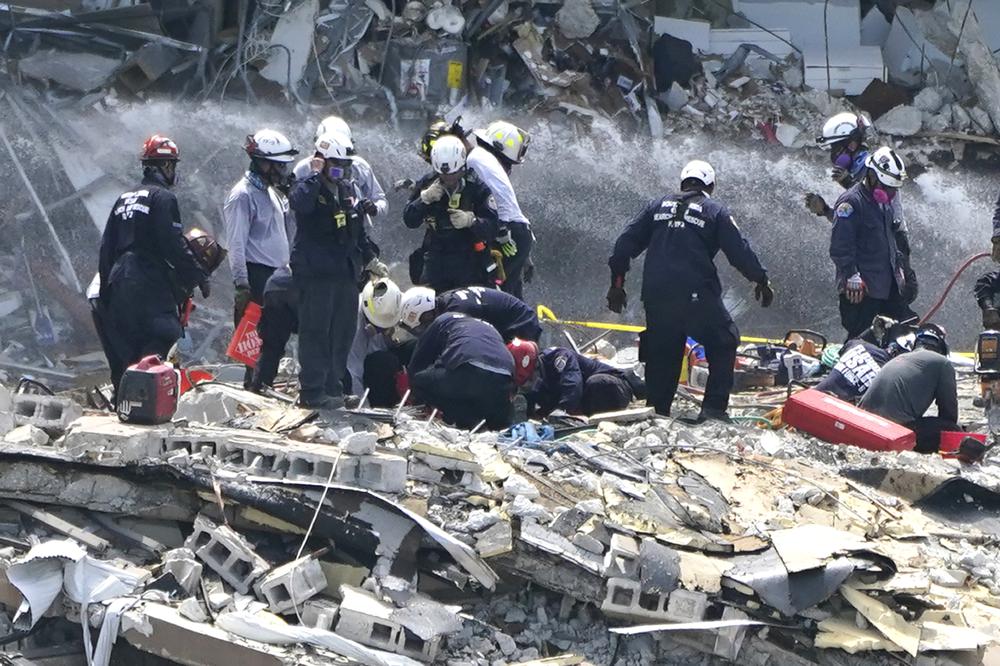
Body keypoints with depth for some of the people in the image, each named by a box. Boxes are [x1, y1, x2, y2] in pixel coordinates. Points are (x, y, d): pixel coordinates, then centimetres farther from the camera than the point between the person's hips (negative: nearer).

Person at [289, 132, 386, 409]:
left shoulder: (348, 189, 16)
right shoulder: (308, 188, -6)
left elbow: (359, 230, 25)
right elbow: (300, 202, -33)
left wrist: (370, 258, 22)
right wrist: (315, 176, -23)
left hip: (346, 272, 8)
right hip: (315, 273, -8)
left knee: (343, 333, 9)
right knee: (316, 332, -7)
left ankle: (333, 387, 17)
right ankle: (312, 391, -6)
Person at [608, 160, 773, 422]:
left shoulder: (658, 206, 16)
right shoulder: (715, 211, 5)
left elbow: (626, 243, 12)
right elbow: (740, 251, 1)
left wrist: (617, 283, 17)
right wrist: (761, 280, 14)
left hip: (655, 295, 4)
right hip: (697, 296, -4)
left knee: (662, 353, 14)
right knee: (724, 343, 10)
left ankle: (656, 410, 13)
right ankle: (714, 407, 0)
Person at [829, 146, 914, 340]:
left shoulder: (884, 201, 16)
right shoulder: (851, 202, -15)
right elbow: (840, 247, -20)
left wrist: (897, 266, 27)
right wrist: (852, 276, -24)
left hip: (887, 285, 9)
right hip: (861, 289, -9)